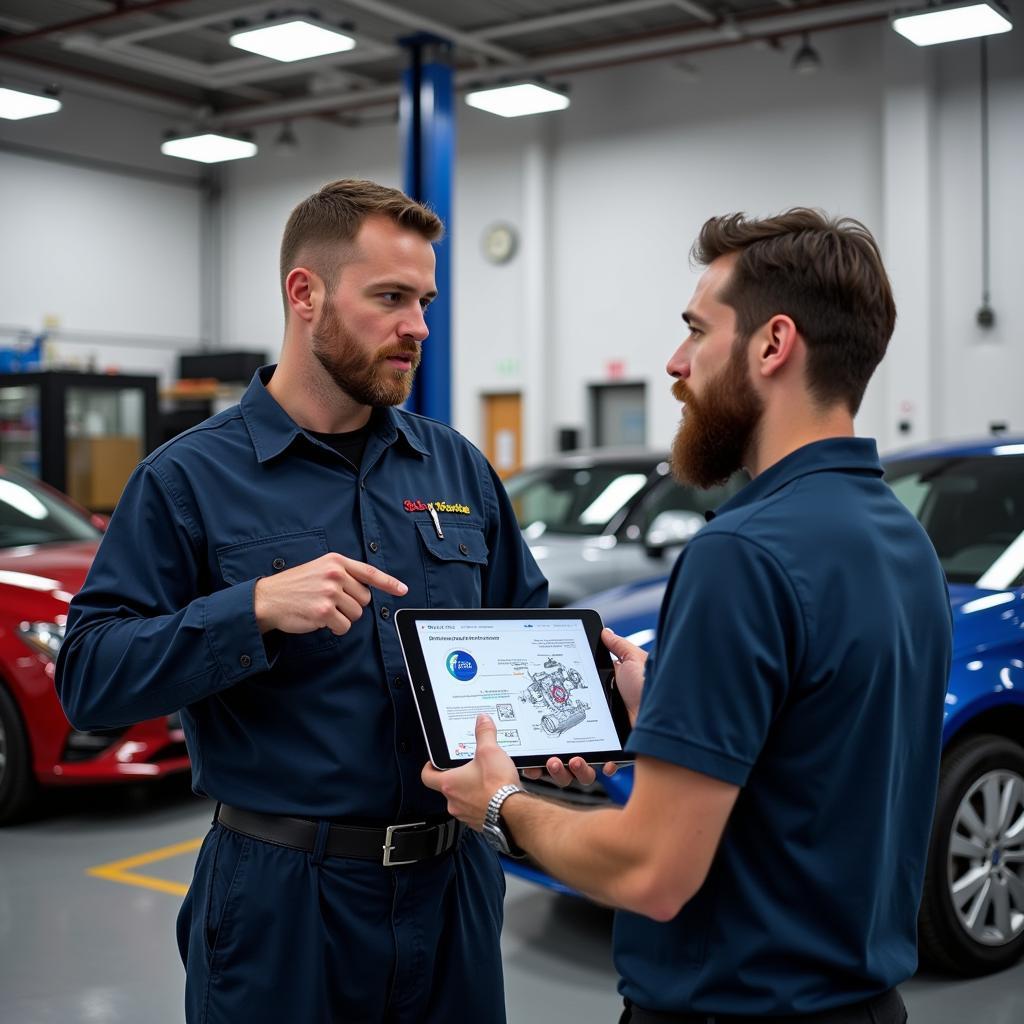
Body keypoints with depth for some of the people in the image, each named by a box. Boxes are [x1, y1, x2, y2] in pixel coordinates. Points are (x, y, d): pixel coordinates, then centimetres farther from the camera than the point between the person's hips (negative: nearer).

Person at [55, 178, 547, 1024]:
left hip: (453, 881, 4)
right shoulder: (191, 479, -6)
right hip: (280, 892, -4)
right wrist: (256, 610, -25)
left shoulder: (457, 465, 7)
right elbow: (86, 677, -12)